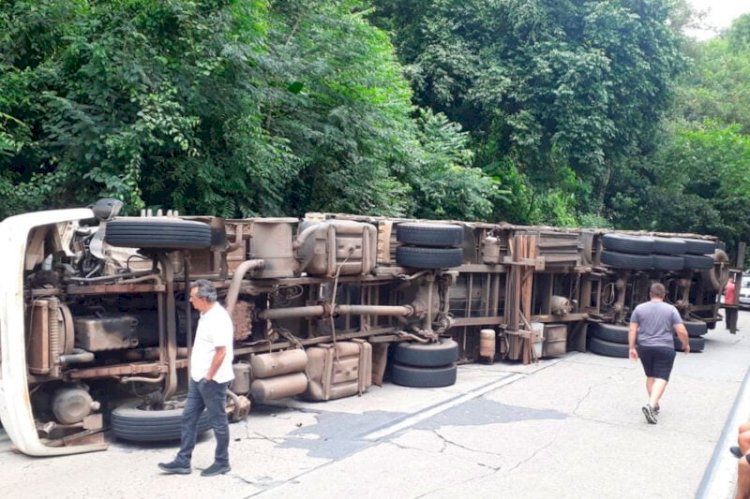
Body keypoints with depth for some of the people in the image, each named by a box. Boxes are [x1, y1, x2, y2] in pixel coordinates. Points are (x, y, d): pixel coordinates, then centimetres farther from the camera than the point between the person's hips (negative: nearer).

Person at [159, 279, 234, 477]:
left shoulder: (218, 318, -21)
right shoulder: (206, 315, 10)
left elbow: (221, 351, -25)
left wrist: (209, 377, -19)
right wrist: (197, 374, 19)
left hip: (212, 380, -10)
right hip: (198, 379, 10)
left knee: (218, 422, 4)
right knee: (188, 418, 13)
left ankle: (222, 463, 18)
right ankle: (182, 462, 22)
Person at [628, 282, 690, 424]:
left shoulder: (639, 308, 3)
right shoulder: (671, 309, -2)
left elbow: (632, 330, 0)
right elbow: (681, 331, -5)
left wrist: (631, 347, 5)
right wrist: (686, 344, 11)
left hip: (644, 348, 3)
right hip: (664, 348, -3)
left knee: (650, 376, 18)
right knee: (661, 378, -4)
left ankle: (654, 405, 25)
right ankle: (651, 405, -21)